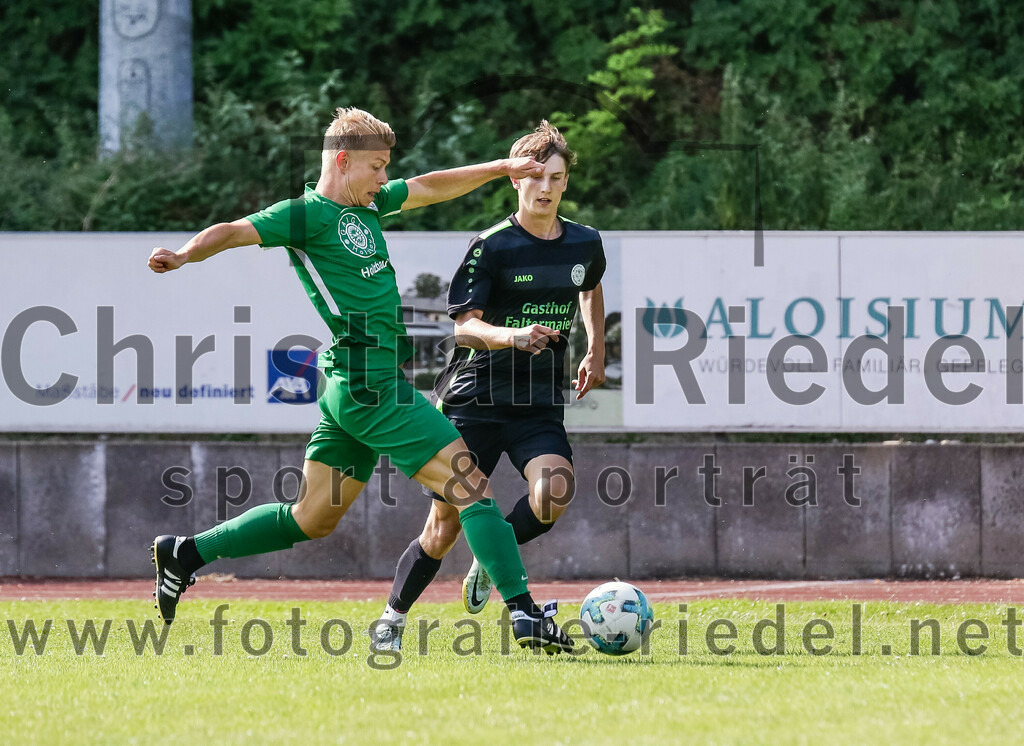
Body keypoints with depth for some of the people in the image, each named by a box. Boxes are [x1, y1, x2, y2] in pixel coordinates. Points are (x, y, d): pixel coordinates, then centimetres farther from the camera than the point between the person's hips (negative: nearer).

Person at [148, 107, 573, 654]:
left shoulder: (367, 206, 17)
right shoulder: (308, 214, -8)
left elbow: (431, 187, 30)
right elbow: (233, 233, -17)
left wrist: (499, 168, 28)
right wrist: (185, 255, -35)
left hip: (354, 391, 10)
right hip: (369, 384, -10)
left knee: (314, 519, 14)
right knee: (468, 480, -12)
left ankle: (184, 554, 20)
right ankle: (524, 614, -15)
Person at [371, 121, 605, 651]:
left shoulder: (585, 244, 6)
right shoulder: (491, 247, -9)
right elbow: (463, 326, -16)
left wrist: (596, 353, 22)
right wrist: (513, 336, -34)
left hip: (540, 407, 3)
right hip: (474, 402, -3)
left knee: (555, 491, -26)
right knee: (445, 525, -5)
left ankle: (491, 560, 2)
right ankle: (392, 619, 17)